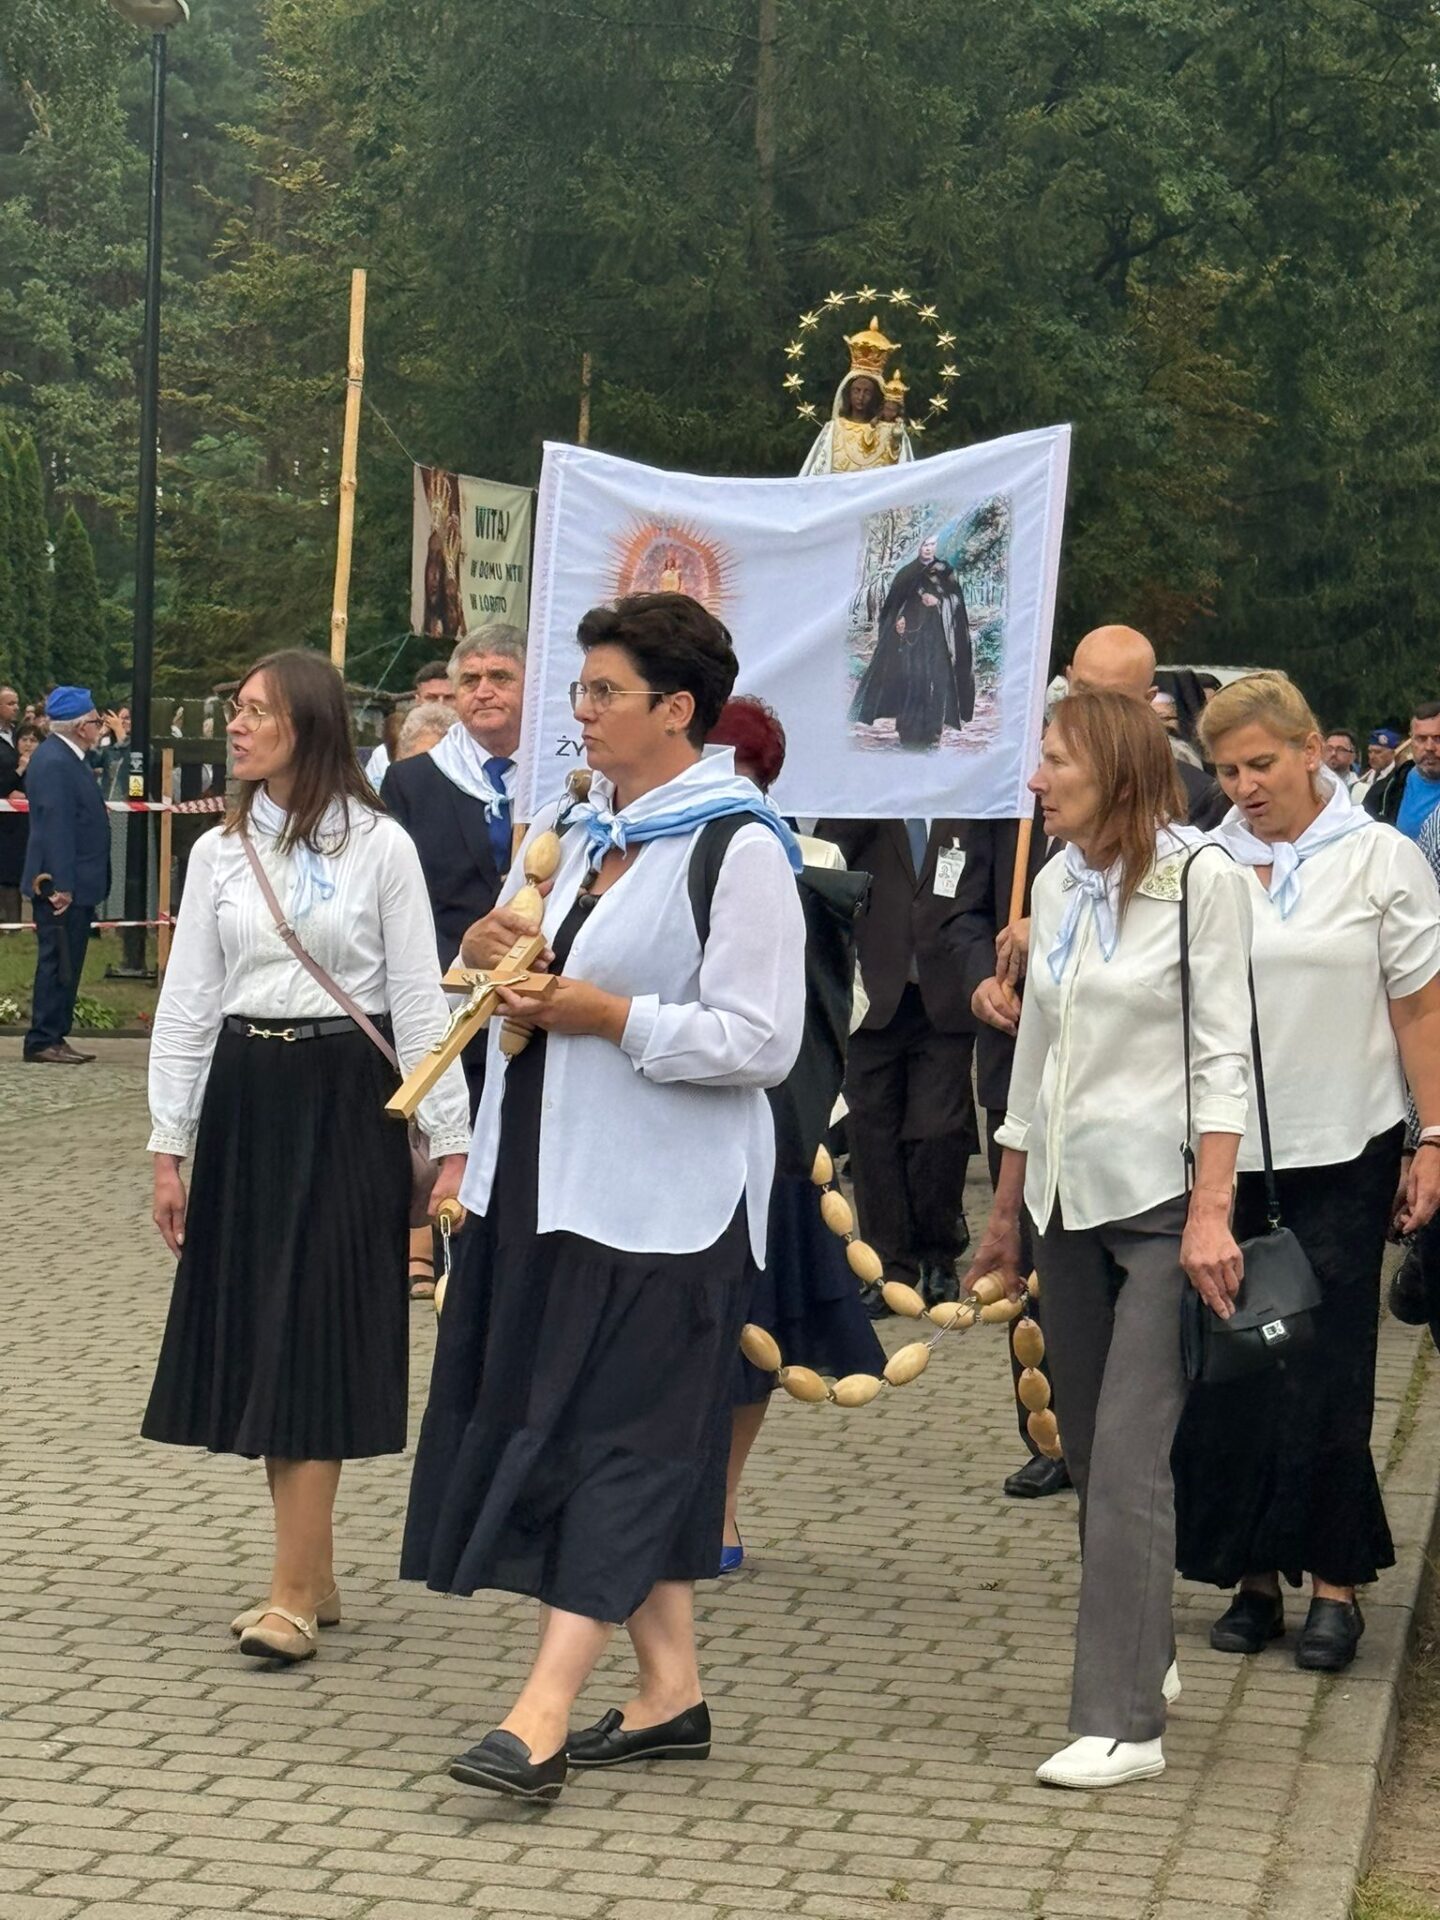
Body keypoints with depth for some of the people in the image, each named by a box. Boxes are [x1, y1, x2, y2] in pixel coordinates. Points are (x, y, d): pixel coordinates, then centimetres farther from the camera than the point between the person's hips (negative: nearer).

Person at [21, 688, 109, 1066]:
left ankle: (55, 1037, 19)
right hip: (64, 885, -10)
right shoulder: (54, 762, -19)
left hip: (75, 884, 10)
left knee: (65, 964, 13)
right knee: (58, 962, -5)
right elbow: (56, 826, -23)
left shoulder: (65, 758, 14)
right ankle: (43, 1042, -1)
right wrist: (62, 885, -25)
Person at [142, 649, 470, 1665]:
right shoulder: (220, 853, 8)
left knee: (317, 1338, -7)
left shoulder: (380, 847, -4)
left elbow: (419, 999, -4)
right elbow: (188, 1002, 10)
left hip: (346, 1097, -5)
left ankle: (291, 1595, -8)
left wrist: (452, 1142, -7)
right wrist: (169, 1146, 6)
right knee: (258, 1334, 5)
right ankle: (316, 1574, 16)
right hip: (245, 1096, 5)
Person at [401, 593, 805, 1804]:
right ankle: (669, 1686, 18)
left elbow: (760, 1042, -17)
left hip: (661, 1193, -8)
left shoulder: (738, 851, -12)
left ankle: (545, 1711, -10)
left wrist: (604, 1014, -18)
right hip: (551, 1175, 8)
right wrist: (497, 954, 2)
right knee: (640, 1438, 11)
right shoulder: (577, 832, 14)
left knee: (617, 1430, -7)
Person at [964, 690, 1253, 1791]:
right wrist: (1005, 1211, 19)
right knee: (1086, 1450, 11)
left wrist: (1212, 1212, -18)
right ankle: (1144, 1652, 28)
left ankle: (1123, 1722, -9)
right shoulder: (1059, 885, 10)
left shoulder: (1201, 879, -7)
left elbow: (1223, 1054, -10)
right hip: (1070, 1201, 7)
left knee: (1128, 1461, -11)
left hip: (1160, 1200, -7)